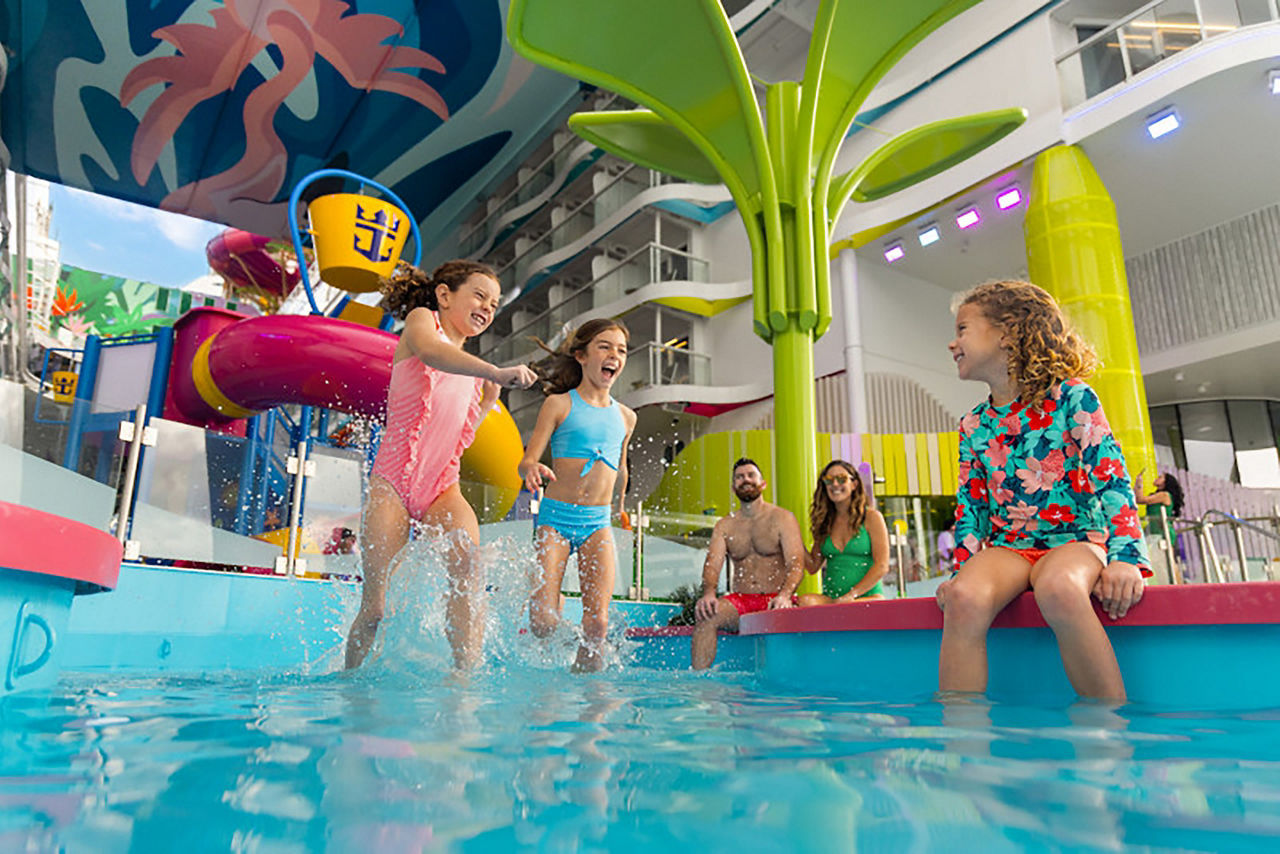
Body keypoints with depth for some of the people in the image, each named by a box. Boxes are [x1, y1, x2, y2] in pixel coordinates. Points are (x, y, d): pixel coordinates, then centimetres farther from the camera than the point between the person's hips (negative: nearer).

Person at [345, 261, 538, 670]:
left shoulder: (470, 373, 21)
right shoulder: (421, 320, 4)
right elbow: (432, 352, -24)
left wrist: (487, 402, 13)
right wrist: (496, 371, -40)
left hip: (442, 489, 5)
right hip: (392, 482, -5)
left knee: (466, 564, -25)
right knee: (374, 606, -2)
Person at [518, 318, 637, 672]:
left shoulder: (625, 417, 11)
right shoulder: (559, 404, 0)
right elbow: (526, 461, -5)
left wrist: (620, 510, 34)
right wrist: (533, 470, -28)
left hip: (598, 523, 3)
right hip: (556, 516, -3)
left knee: (597, 623, -10)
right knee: (543, 624, -9)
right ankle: (548, 598, 25)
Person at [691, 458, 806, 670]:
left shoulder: (783, 518, 5)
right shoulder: (724, 526, 15)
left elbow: (796, 563, -7)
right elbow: (712, 563, 2)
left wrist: (785, 595, -28)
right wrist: (708, 592, -22)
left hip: (773, 600, -2)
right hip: (739, 601, 3)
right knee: (704, 614, -28)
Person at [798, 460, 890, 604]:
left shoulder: (871, 517, 4)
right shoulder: (825, 521, 16)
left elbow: (882, 566, -4)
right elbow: (813, 566, 15)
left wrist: (851, 595, -14)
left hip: (868, 596, -4)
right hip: (831, 599, 4)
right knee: (805, 601, -31)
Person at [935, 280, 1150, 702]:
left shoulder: (1069, 396, 1)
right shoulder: (973, 425, 14)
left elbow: (1110, 476, -6)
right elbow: (970, 504, 14)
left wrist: (1126, 556, -17)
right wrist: (962, 567, 0)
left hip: (1073, 538, -3)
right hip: (1006, 546, 3)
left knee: (1058, 587, -40)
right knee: (963, 597, -32)